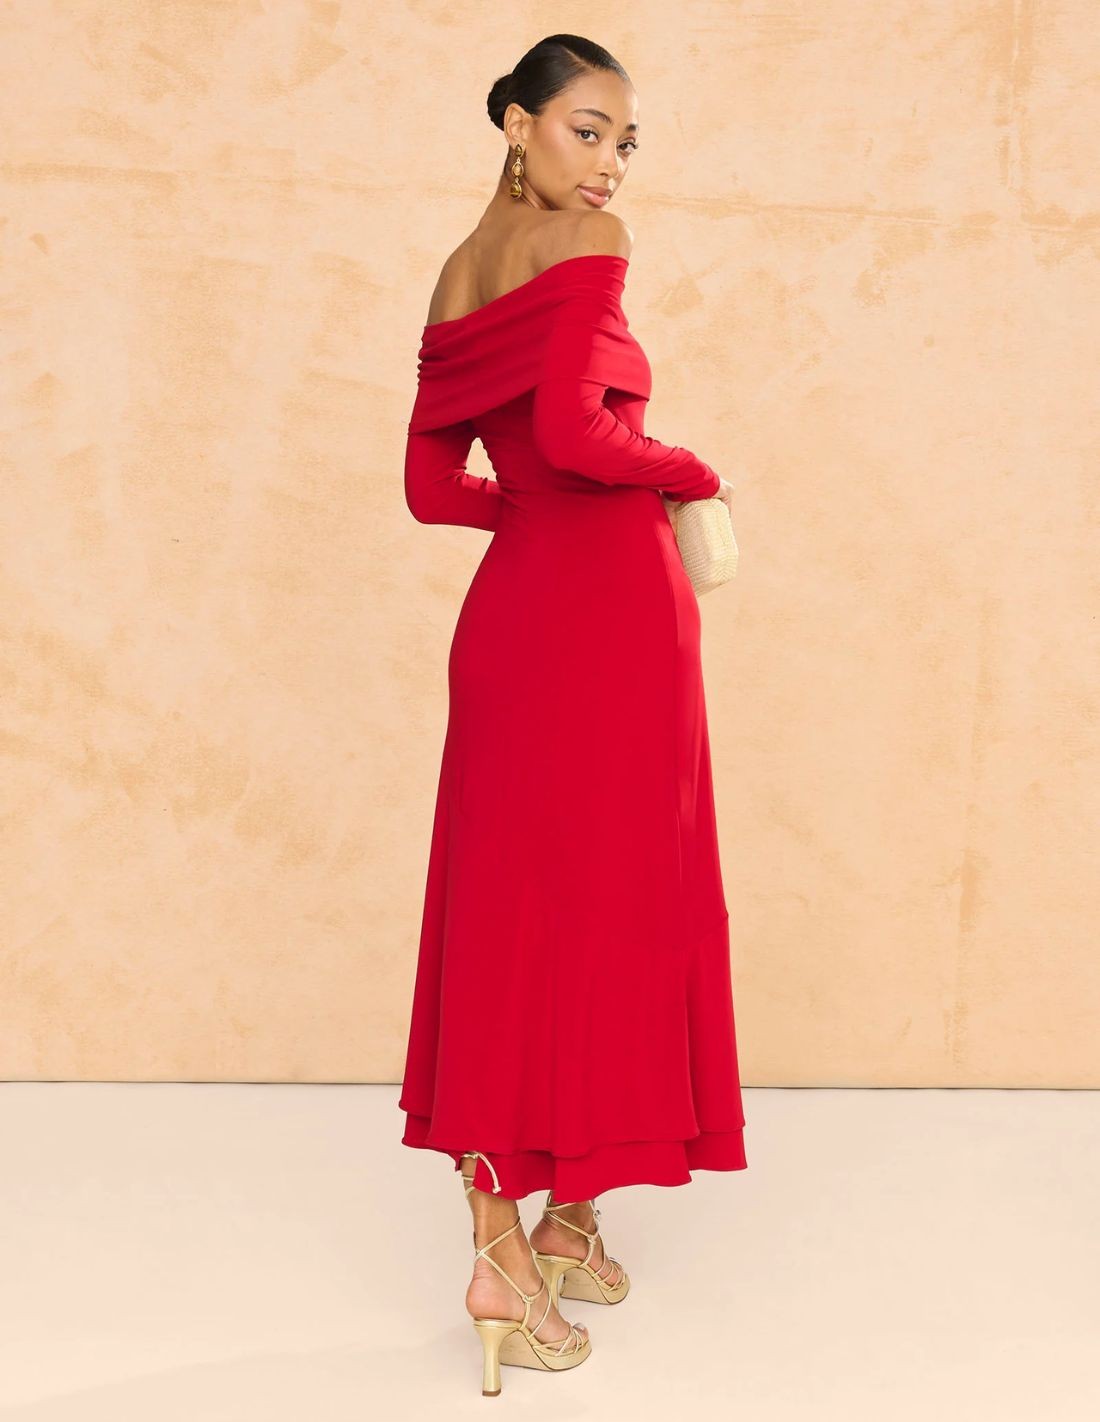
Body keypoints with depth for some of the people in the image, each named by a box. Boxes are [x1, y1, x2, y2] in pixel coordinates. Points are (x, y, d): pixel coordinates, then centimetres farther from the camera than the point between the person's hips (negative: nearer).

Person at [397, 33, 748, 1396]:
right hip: (607, 605, -8)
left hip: (511, 606, 8)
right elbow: (577, 429, -21)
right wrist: (691, 472, -5)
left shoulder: (457, 273, 16)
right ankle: (545, 1230, 5)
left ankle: (511, 1219, 17)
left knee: (507, 897, 10)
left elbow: (432, 484, 14)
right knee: (603, 895, 0)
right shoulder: (589, 242, -8)